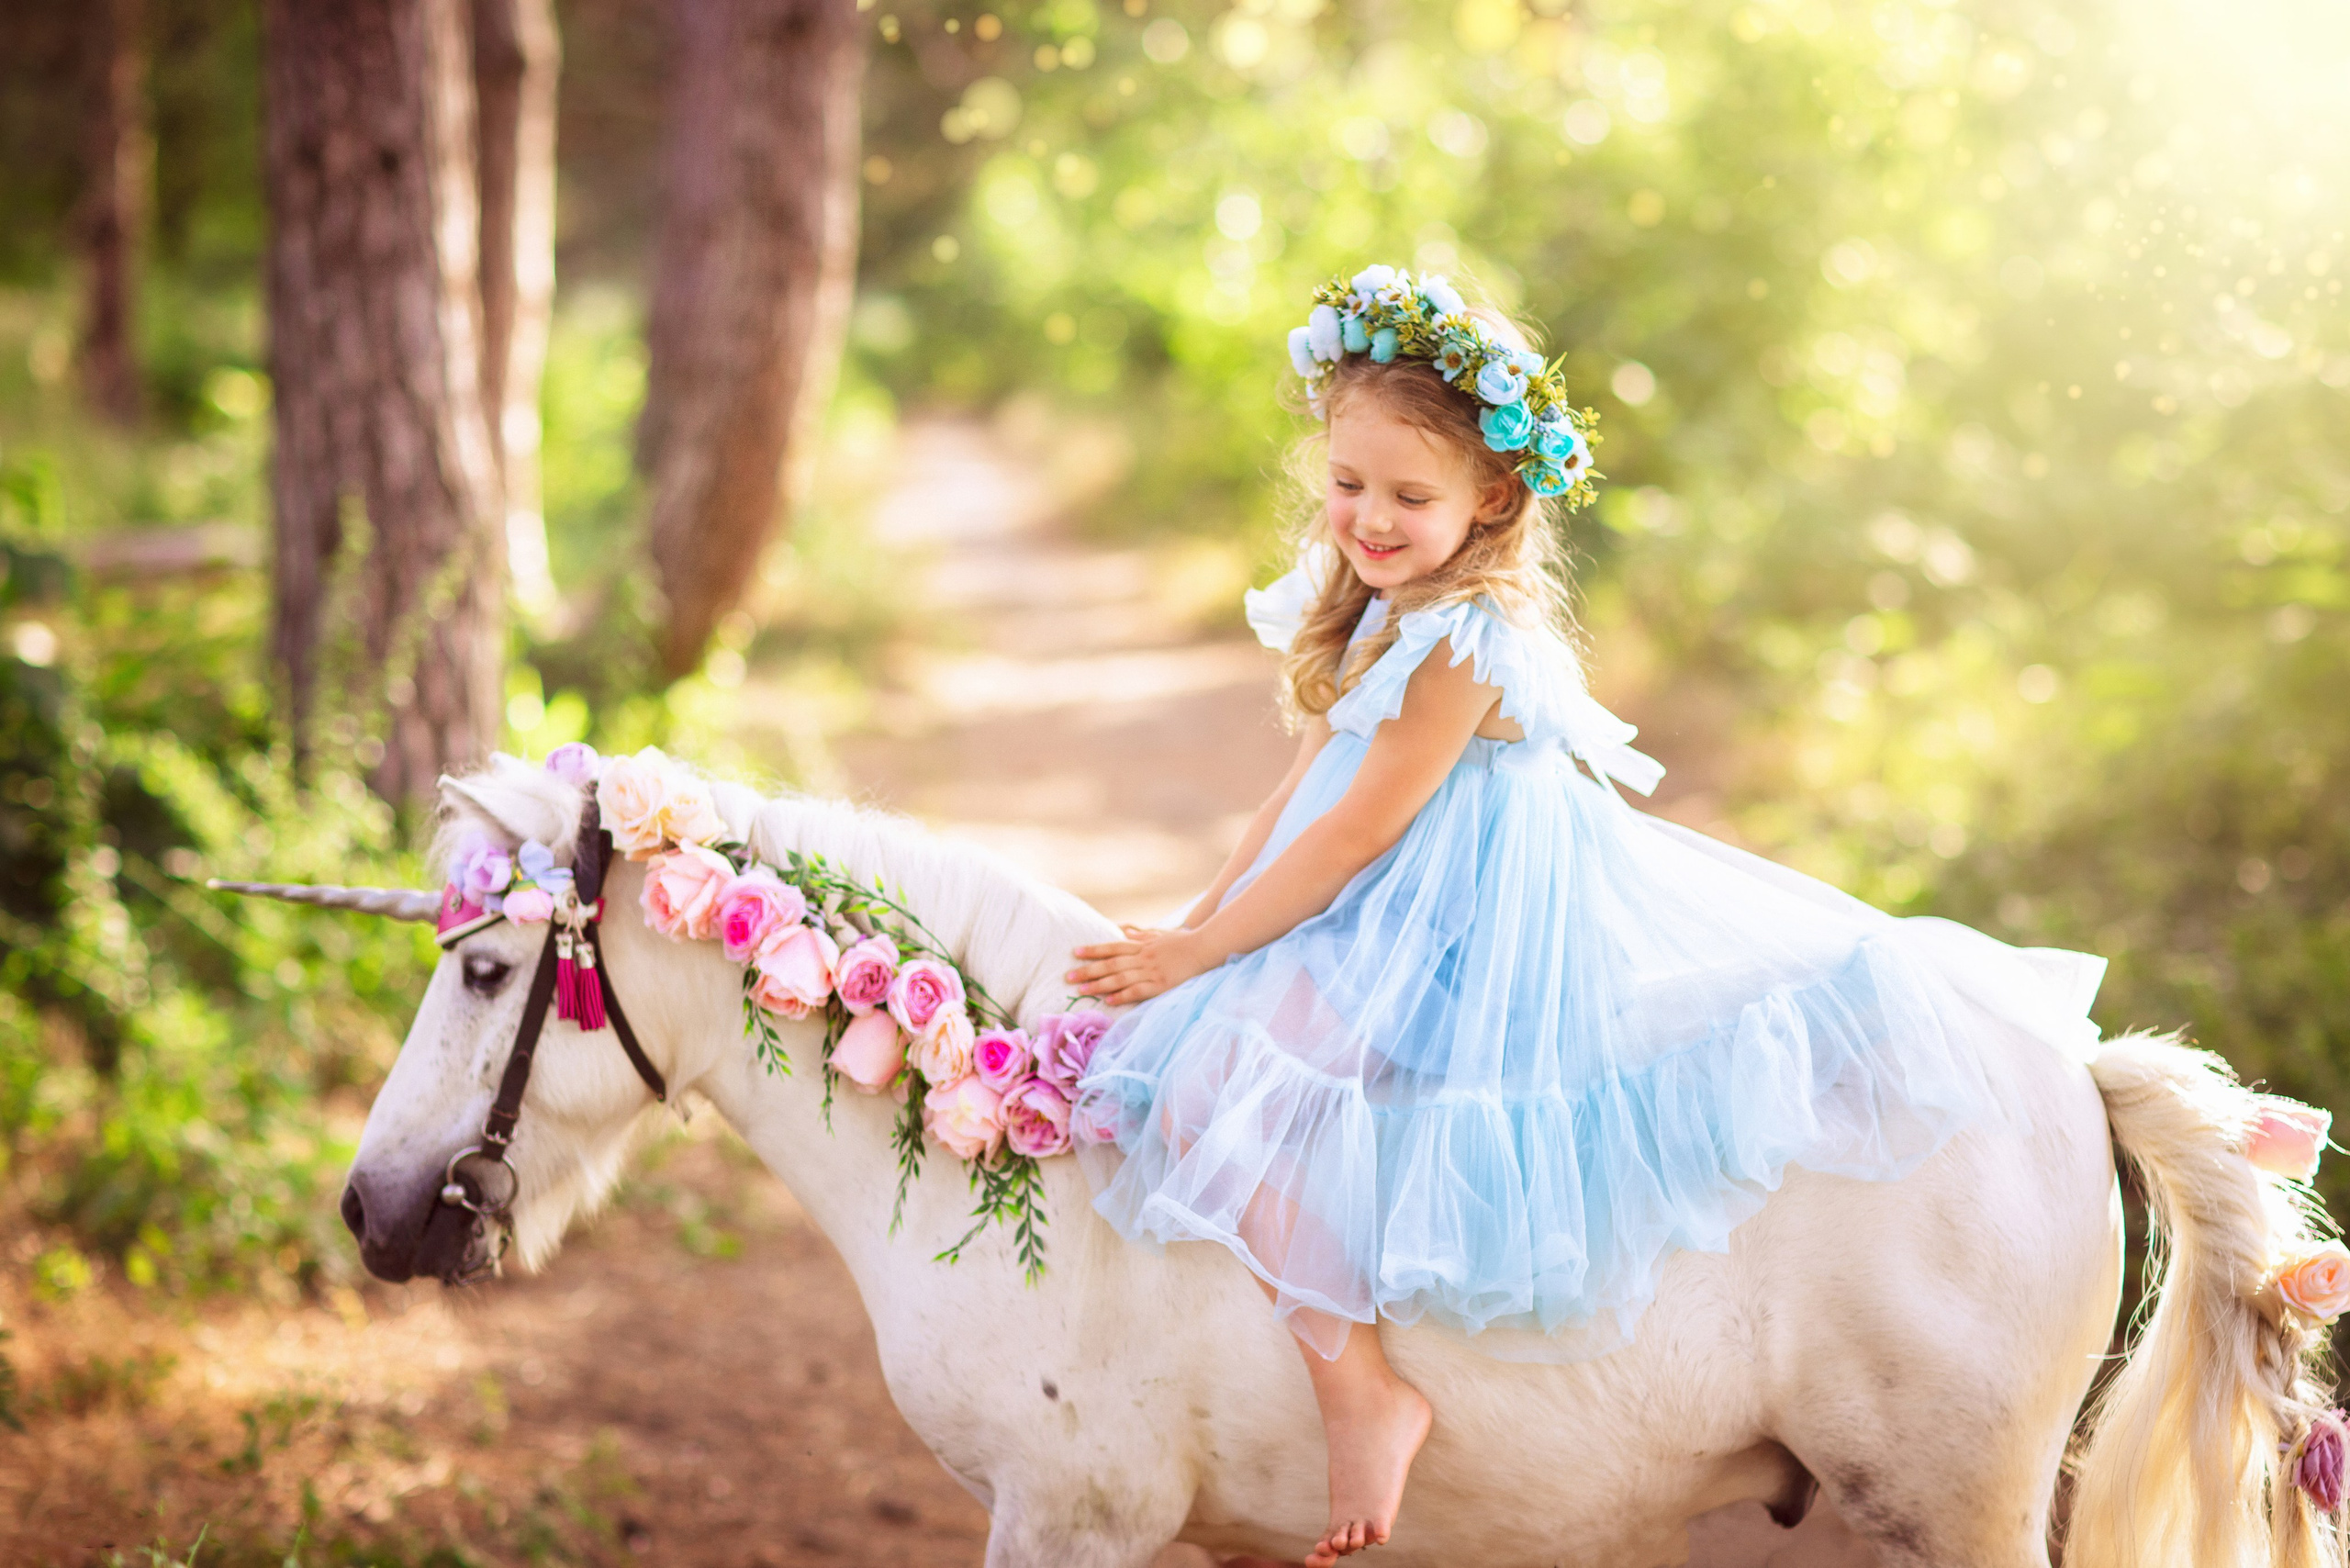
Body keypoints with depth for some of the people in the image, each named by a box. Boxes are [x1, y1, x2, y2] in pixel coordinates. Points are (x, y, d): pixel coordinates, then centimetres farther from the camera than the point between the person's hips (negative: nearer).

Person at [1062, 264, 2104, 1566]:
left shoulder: (1466, 641, -22)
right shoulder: (1383, 604, 8)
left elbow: (1357, 833, -21)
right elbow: (1304, 784, 13)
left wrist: (1197, 954, -14)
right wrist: (1198, 921, 7)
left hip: (1466, 930, -11)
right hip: (1398, 915, 11)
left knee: (1216, 1087, -20)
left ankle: (1359, 1386, -20)